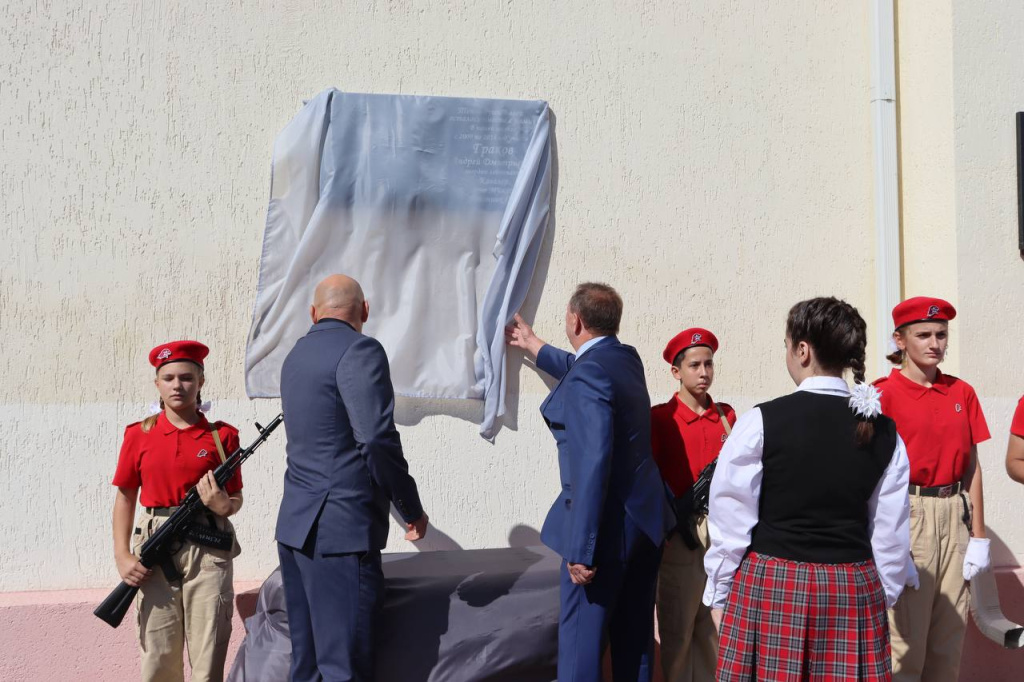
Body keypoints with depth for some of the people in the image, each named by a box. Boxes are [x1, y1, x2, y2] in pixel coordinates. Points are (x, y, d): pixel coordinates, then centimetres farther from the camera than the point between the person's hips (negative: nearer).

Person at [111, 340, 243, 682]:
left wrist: (223, 505, -16)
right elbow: (125, 497, 8)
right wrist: (122, 556, -1)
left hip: (209, 550, -1)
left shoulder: (222, 436, 3)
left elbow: (236, 498, 7)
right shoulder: (139, 435, 6)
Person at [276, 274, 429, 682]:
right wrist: (412, 510, -8)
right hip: (342, 528, -8)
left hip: (296, 526, 8)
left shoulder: (296, 355, 15)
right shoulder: (360, 351, -10)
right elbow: (377, 440, -19)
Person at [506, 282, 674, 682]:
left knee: (581, 640, -1)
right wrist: (532, 345, 48)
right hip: (646, 518, 9)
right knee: (635, 639, 14)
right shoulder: (626, 359, 9)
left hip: (607, 527, -9)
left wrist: (581, 549, -24)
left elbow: (593, 464, -25)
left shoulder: (587, 376, -19)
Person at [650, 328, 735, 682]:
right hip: (680, 533, -4)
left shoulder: (727, 415, 9)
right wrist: (675, 517, -11)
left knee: (716, 624, 10)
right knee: (677, 627, 4)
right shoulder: (660, 417, -3)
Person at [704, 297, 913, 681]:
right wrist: (883, 596, 19)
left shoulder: (762, 422, -11)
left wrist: (719, 593, 6)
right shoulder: (884, 431, 2)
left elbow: (731, 519, -6)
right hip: (854, 590, 4)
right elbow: (891, 533, 6)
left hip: (771, 587, -3)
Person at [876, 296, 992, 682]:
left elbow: (971, 465, 9)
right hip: (905, 514, -5)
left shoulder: (962, 393, 9)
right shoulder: (883, 394, -6)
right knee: (904, 638, -3)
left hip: (955, 515, 5)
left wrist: (978, 535, 6)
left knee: (950, 636, 10)